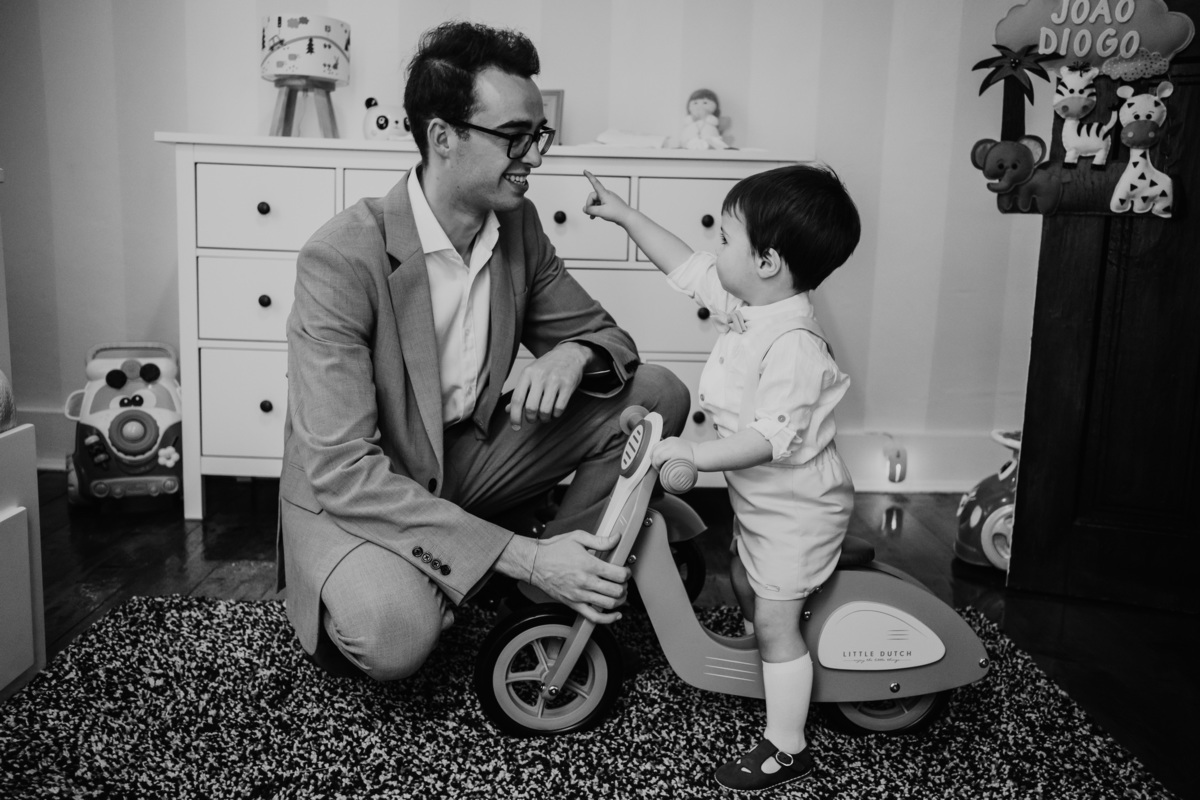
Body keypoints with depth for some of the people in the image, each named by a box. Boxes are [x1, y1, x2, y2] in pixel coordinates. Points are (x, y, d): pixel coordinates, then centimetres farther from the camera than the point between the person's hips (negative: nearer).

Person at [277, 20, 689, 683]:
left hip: (467, 454, 6)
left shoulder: (518, 223, -6)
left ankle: (564, 586, 7)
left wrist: (573, 354, -23)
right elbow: (342, 470, -30)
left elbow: (601, 330, 6)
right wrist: (523, 558, -34)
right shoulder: (342, 260, -27)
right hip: (348, 492, -6)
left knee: (656, 395, -7)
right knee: (396, 639, -36)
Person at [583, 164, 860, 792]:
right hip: (760, 500, 9)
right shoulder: (746, 305, -4)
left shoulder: (793, 346, -31)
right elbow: (686, 267, 8)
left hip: (798, 509, -9)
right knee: (744, 582, 26)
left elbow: (771, 438, -35)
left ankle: (786, 747, 15)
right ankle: (770, 666, 50)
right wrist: (623, 215, 10)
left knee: (775, 621, 0)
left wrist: (693, 453, -35)